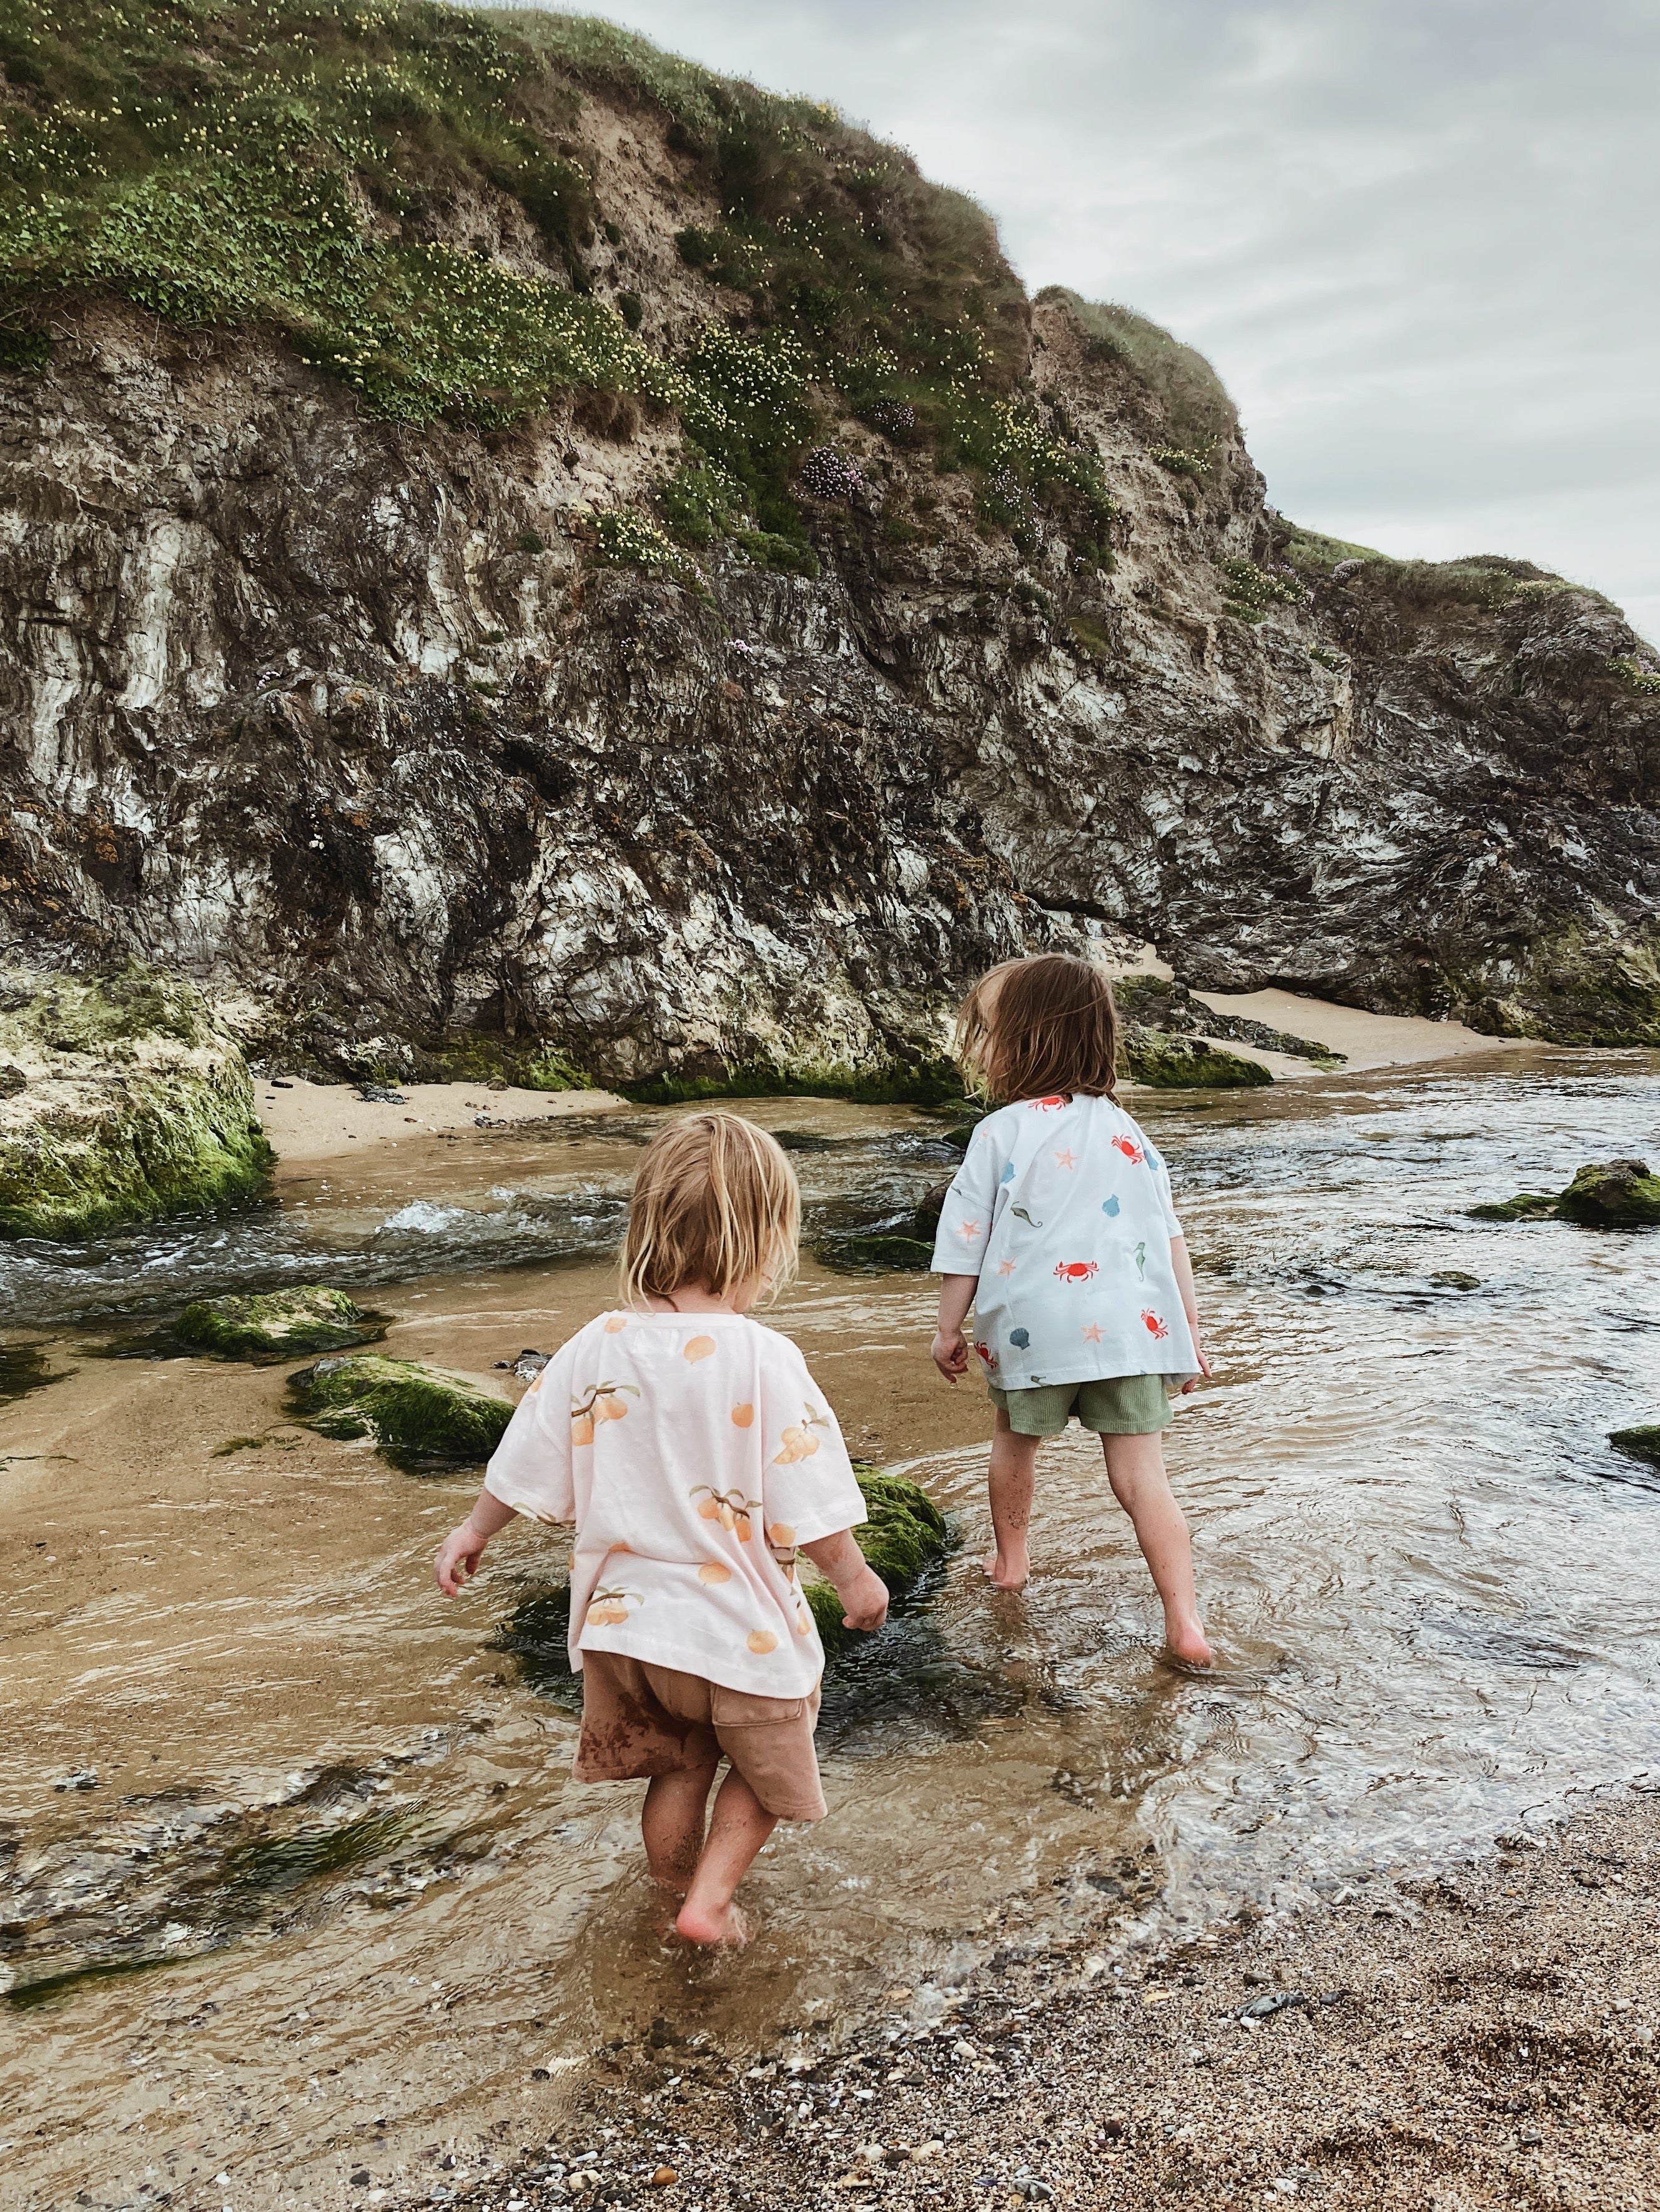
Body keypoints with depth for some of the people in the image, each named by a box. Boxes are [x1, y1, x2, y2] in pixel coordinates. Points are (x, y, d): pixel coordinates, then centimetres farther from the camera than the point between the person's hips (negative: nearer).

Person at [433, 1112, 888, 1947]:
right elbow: (810, 1509, -19)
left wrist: (473, 1532, 20)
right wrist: (854, 1579, -1)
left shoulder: (595, 1348, -10)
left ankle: (680, 1892, 42)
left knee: (679, 1764, 27)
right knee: (768, 1770, 23)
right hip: (739, 1628, -4)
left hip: (623, 1619, 4)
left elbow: (525, 1464, 2)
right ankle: (709, 1900, 15)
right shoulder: (764, 1361, -23)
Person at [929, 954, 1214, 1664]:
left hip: (1033, 1333, -2)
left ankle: (1010, 1561, 43)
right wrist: (1190, 1329, 15)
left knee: (1016, 1443, 24)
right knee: (1142, 1478, 3)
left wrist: (949, 1329, 9)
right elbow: (1170, 1238, 9)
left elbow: (966, 1243, -2)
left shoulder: (1001, 1133, -5)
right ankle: (1185, 1624, -4)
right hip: (1131, 1331, 2)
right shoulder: (1124, 1131, 8)